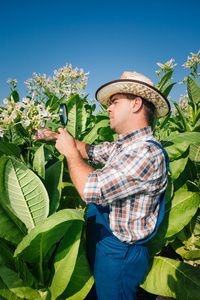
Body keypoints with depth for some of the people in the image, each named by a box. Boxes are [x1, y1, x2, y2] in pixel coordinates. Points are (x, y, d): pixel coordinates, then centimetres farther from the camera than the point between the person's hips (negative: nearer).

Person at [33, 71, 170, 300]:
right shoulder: (122, 146, 0)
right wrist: (58, 137, 8)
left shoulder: (149, 153, -30)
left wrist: (70, 151, -19)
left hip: (118, 255, -8)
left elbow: (92, 190, -35)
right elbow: (91, 152, 16)